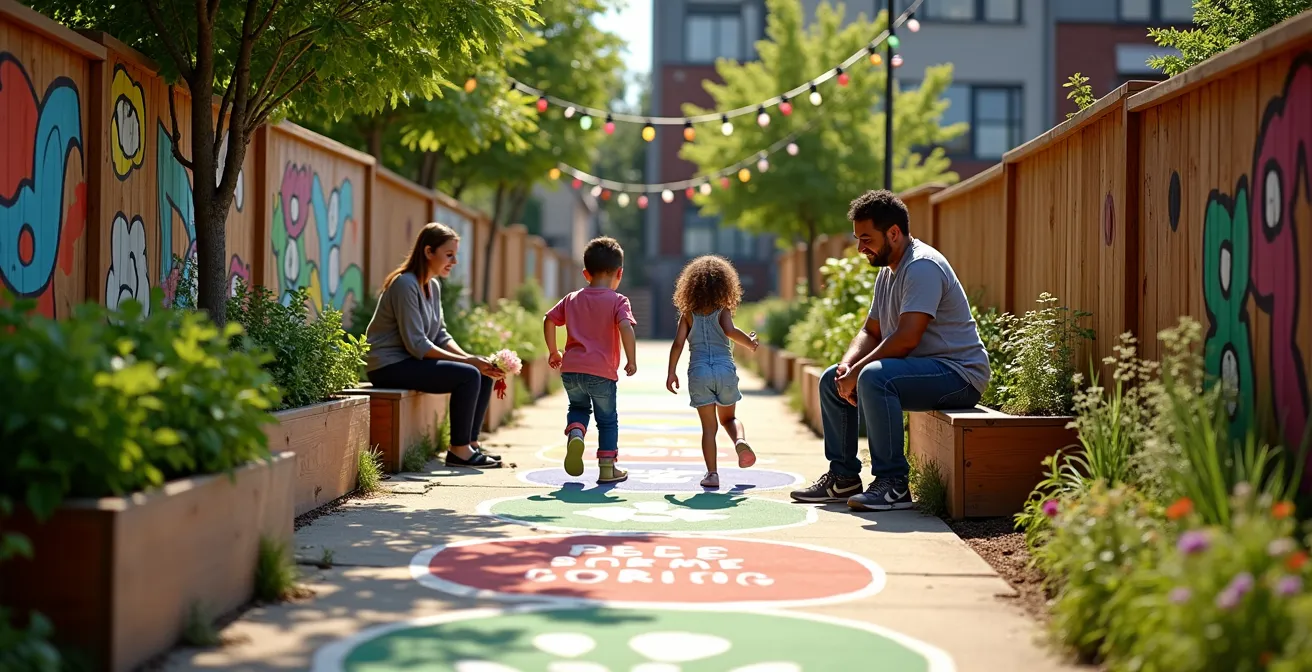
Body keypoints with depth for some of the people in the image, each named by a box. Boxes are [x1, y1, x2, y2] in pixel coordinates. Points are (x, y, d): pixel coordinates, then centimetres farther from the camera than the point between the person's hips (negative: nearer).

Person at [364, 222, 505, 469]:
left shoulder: (433, 286, 12)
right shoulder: (405, 284, -17)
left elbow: (441, 336, 11)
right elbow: (416, 344, -22)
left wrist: (472, 358, -6)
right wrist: (466, 360, -21)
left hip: (412, 361, 10)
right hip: (390, 366, -10)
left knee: (484, 375, 3)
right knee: (468, 376, -23)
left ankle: (470, 444, 6)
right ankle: (459, 451, -14)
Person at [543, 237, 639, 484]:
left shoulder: (572, 299, 11)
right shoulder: (618, 301, -3)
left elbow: (548, 320, 9)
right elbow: (625, 328, -18)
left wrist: (553, 352, 19)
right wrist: (631, 360, -12)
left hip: (571, 368, 3)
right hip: (602, 371, -3)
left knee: (578, 407, 25)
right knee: (607, 419, 12)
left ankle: (575, 432, -6)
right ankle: (607, 467, 13)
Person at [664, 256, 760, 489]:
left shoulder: (688, 314, 5)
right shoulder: (723, 311, 0)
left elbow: (678, 343, -1)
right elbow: (729, 331, -20)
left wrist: (671, 373, 4)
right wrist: (750, 342, -3)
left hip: (699, 372, 0)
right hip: (725, 369, 0)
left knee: (709, 426, 5)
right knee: (728, 417, 21)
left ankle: (712, 474, -3)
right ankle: (740, 440, -11)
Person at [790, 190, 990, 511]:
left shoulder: (922, 266, -18)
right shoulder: (887, 272, 15)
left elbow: (906, 339, -27)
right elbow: (870, 332, 19)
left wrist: (856, 373, -20)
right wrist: (847, 365, -2)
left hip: (958, 372, -11)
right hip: (920, 370, 11)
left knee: (873, 378, -34)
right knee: (831, 380, 11)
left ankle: (893, 484, -28)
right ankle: (843, 477, 14)